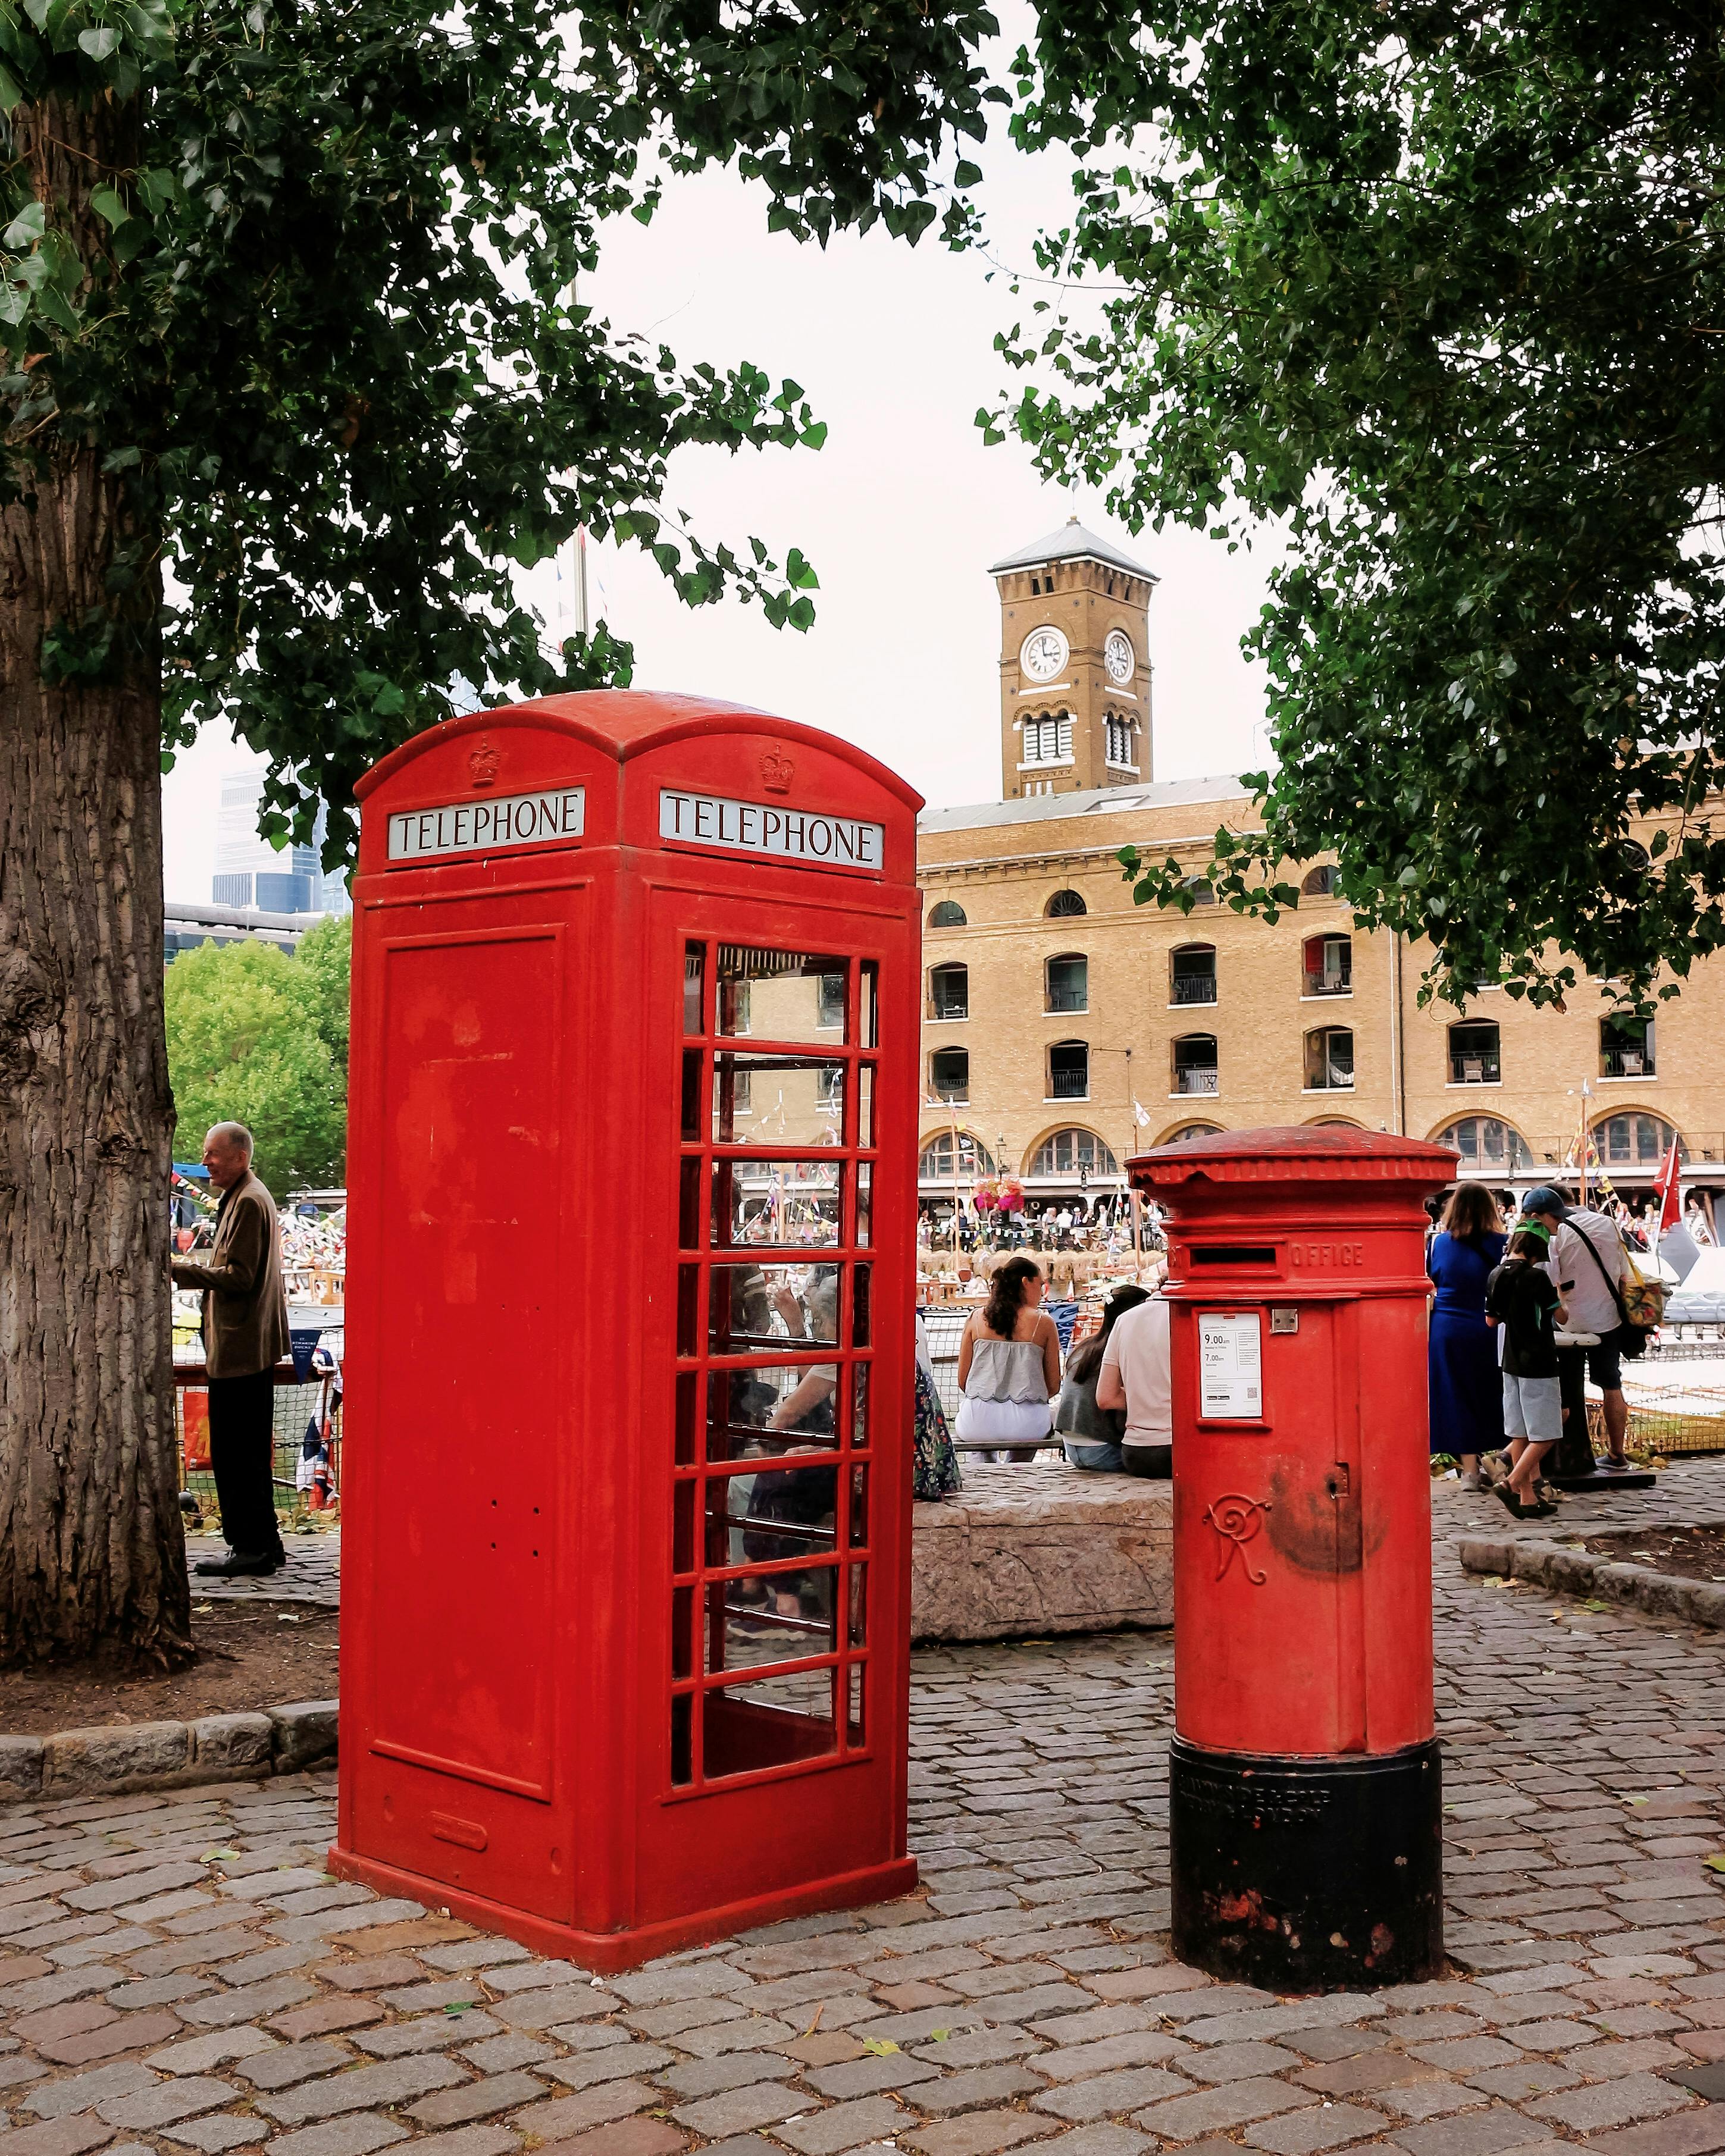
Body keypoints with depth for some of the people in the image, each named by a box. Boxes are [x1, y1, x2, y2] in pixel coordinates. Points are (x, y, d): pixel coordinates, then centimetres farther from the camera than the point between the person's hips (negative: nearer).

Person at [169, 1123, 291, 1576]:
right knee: (248, 1450, 14)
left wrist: (180, 1270, -17)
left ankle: (253, 1547, -3)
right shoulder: (243, 1197, 19)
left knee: (237, 1452, -7)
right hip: (248, 1346, 11)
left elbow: (239, 1276, -19)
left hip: (241, 1347, -11)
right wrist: (187, 1268, 14)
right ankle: (263, 1544, 20)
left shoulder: (249, 1201, -14)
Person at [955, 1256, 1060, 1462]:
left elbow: (962, 1381, 7)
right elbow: (1053, 1386, 4)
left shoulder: (975, 1318, 5)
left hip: (978, 1422, 1)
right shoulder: (1043, 1323, 1)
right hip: (1026, 1425, -1)